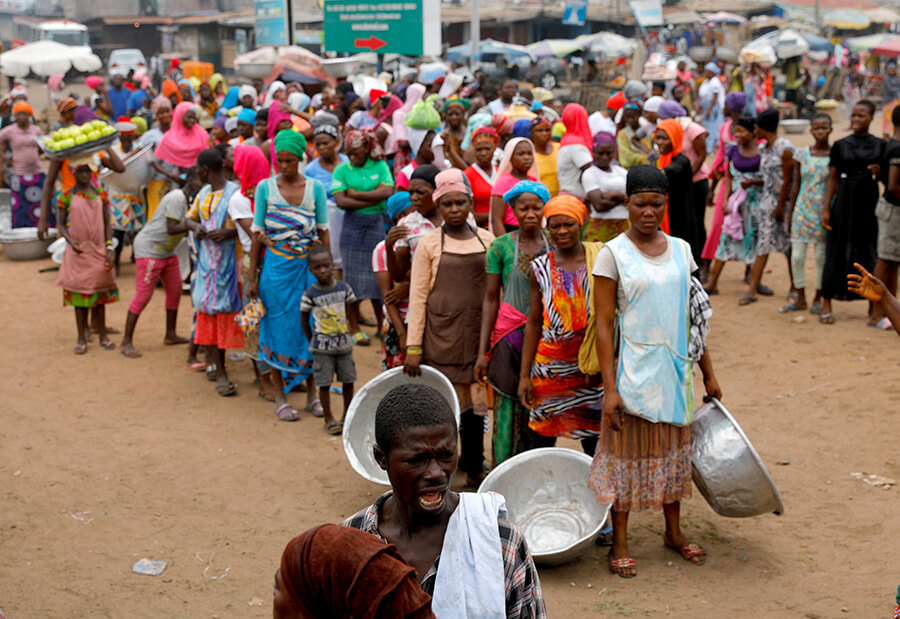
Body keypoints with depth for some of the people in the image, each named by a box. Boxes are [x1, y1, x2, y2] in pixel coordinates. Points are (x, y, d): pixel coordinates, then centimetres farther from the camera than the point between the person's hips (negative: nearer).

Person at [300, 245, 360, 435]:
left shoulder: (344, 288, -3)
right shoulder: (310, 294, -11)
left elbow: (352, 306, 12)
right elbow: (304, 318, -1)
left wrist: (352, 326, 9)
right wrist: (312, 341, 1)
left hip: (344, 344, 3)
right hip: (322, 347, -3)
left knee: (348, 380, 10)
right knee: (324, 383, 1)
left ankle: (347, 415, 26)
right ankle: (329, 419, 13)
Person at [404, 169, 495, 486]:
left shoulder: (487, 240, 9)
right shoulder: (430, 243, 1)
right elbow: (417, 297, 0)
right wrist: (413, 347, -5)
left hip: (479, 330, 2)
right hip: (442, 333, -2)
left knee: (476, 401, 2)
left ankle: (474, 467, 16)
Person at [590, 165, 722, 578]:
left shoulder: (680, 250, 5)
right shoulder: (613, 254, -9)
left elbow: (694, 318, 12)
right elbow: (603, 325, -11)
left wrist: (708, 374, 12)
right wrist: (609, 388, -15)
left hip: (676, 369, 5)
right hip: (634, 369, -5)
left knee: (674, 449, 15)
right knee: (627, 452, 5)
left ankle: (673, 532, 31)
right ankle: (620, 543, 18)